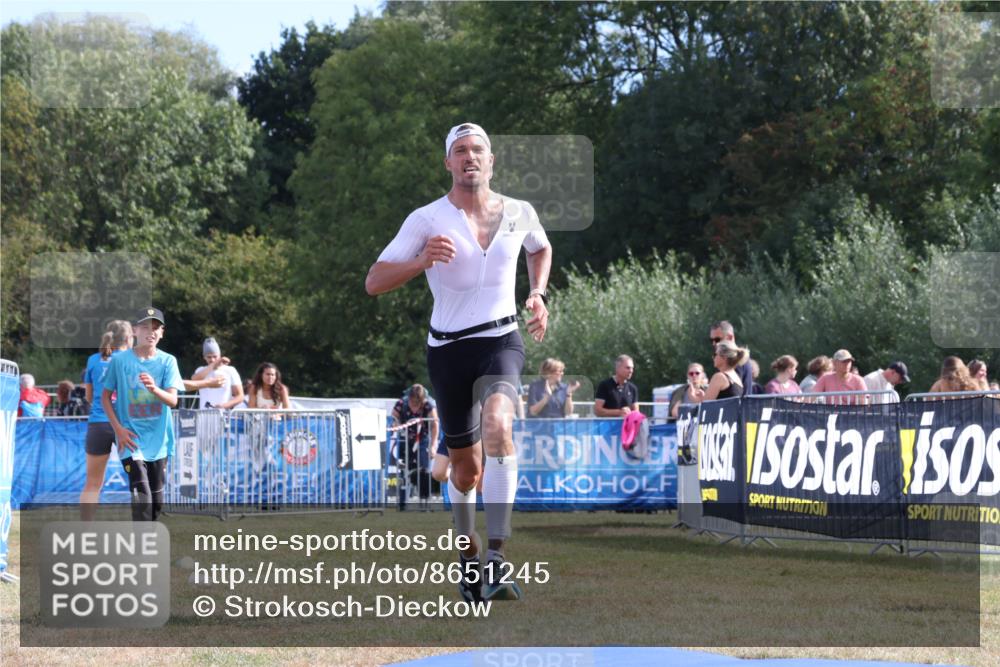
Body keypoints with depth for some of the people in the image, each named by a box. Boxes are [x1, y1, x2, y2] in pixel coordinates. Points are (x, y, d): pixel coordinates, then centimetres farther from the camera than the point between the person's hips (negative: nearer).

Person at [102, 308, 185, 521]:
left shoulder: (167, 361, 0)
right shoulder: (120, 360, -3)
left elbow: (173, 400, -11)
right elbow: (106, 396, 4)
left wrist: (154, 389, -32)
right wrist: (118, 428, -6)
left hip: (158, 441, 3)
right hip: (131, 439, -3)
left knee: (157, 500, 12)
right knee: (142, 496, -16)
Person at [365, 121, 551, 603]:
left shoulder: (519, 214, 3)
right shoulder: (426, 220, -6)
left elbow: (541, 248, 29)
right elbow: (374, 283, -11)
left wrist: (537, 294, 11)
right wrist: (422, 260, -27)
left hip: (501, 341, 0)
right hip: (448, 349, 0)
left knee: (498, 426, -30)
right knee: (466, 468, 8)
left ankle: (496, 559, -35)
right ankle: (468, 554, 37)